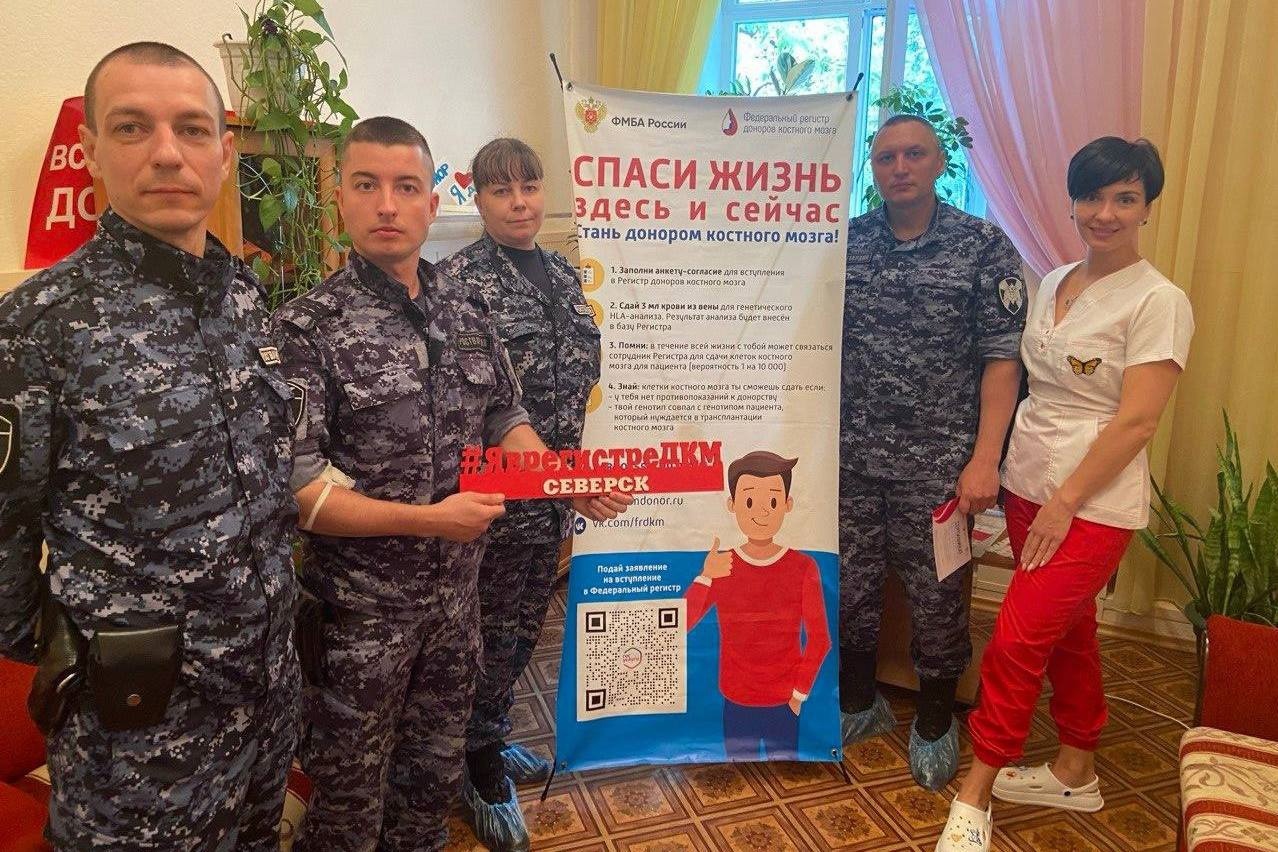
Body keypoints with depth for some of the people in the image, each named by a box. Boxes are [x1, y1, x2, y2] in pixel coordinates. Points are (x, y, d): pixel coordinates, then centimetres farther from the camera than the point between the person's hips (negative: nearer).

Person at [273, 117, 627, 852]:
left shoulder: (468, 309, 1)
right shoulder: (307, 328, -15)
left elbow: (505, 420, 10)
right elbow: (293, 488, -19)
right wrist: (427, 520, -23)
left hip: (457, 593, 5)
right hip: (359, 607, -4)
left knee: (435, 776, 24)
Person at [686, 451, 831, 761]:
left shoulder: (802, 568, -9)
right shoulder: (719, 567, -7)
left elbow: (819, 638, -5)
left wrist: (800, 693, -5)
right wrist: (705, 577, -23)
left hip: (783, 706, -1)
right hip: (736, 706, 1)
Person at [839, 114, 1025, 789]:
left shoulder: (985, 246, -4)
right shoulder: (844, 240, 5)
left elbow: (1002, 358, -6)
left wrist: (984, 459, -14)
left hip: (938, 462, -2)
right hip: (850, 455, 3)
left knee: (937, 595, 8)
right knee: (850, 584, 13)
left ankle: (935, 721, 32)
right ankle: (858, 702, 37)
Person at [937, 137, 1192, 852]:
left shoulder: (1159, 302, -12)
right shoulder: (1054, 284, 9)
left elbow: (1137, 422, -16)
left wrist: (1065, 502, -16)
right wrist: (1015, 480, 8)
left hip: (1093, 505, -6)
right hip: (1029, 488, 7)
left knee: (1015, 644, -7)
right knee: (1068, 635, 18)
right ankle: (1076, 774, 35)